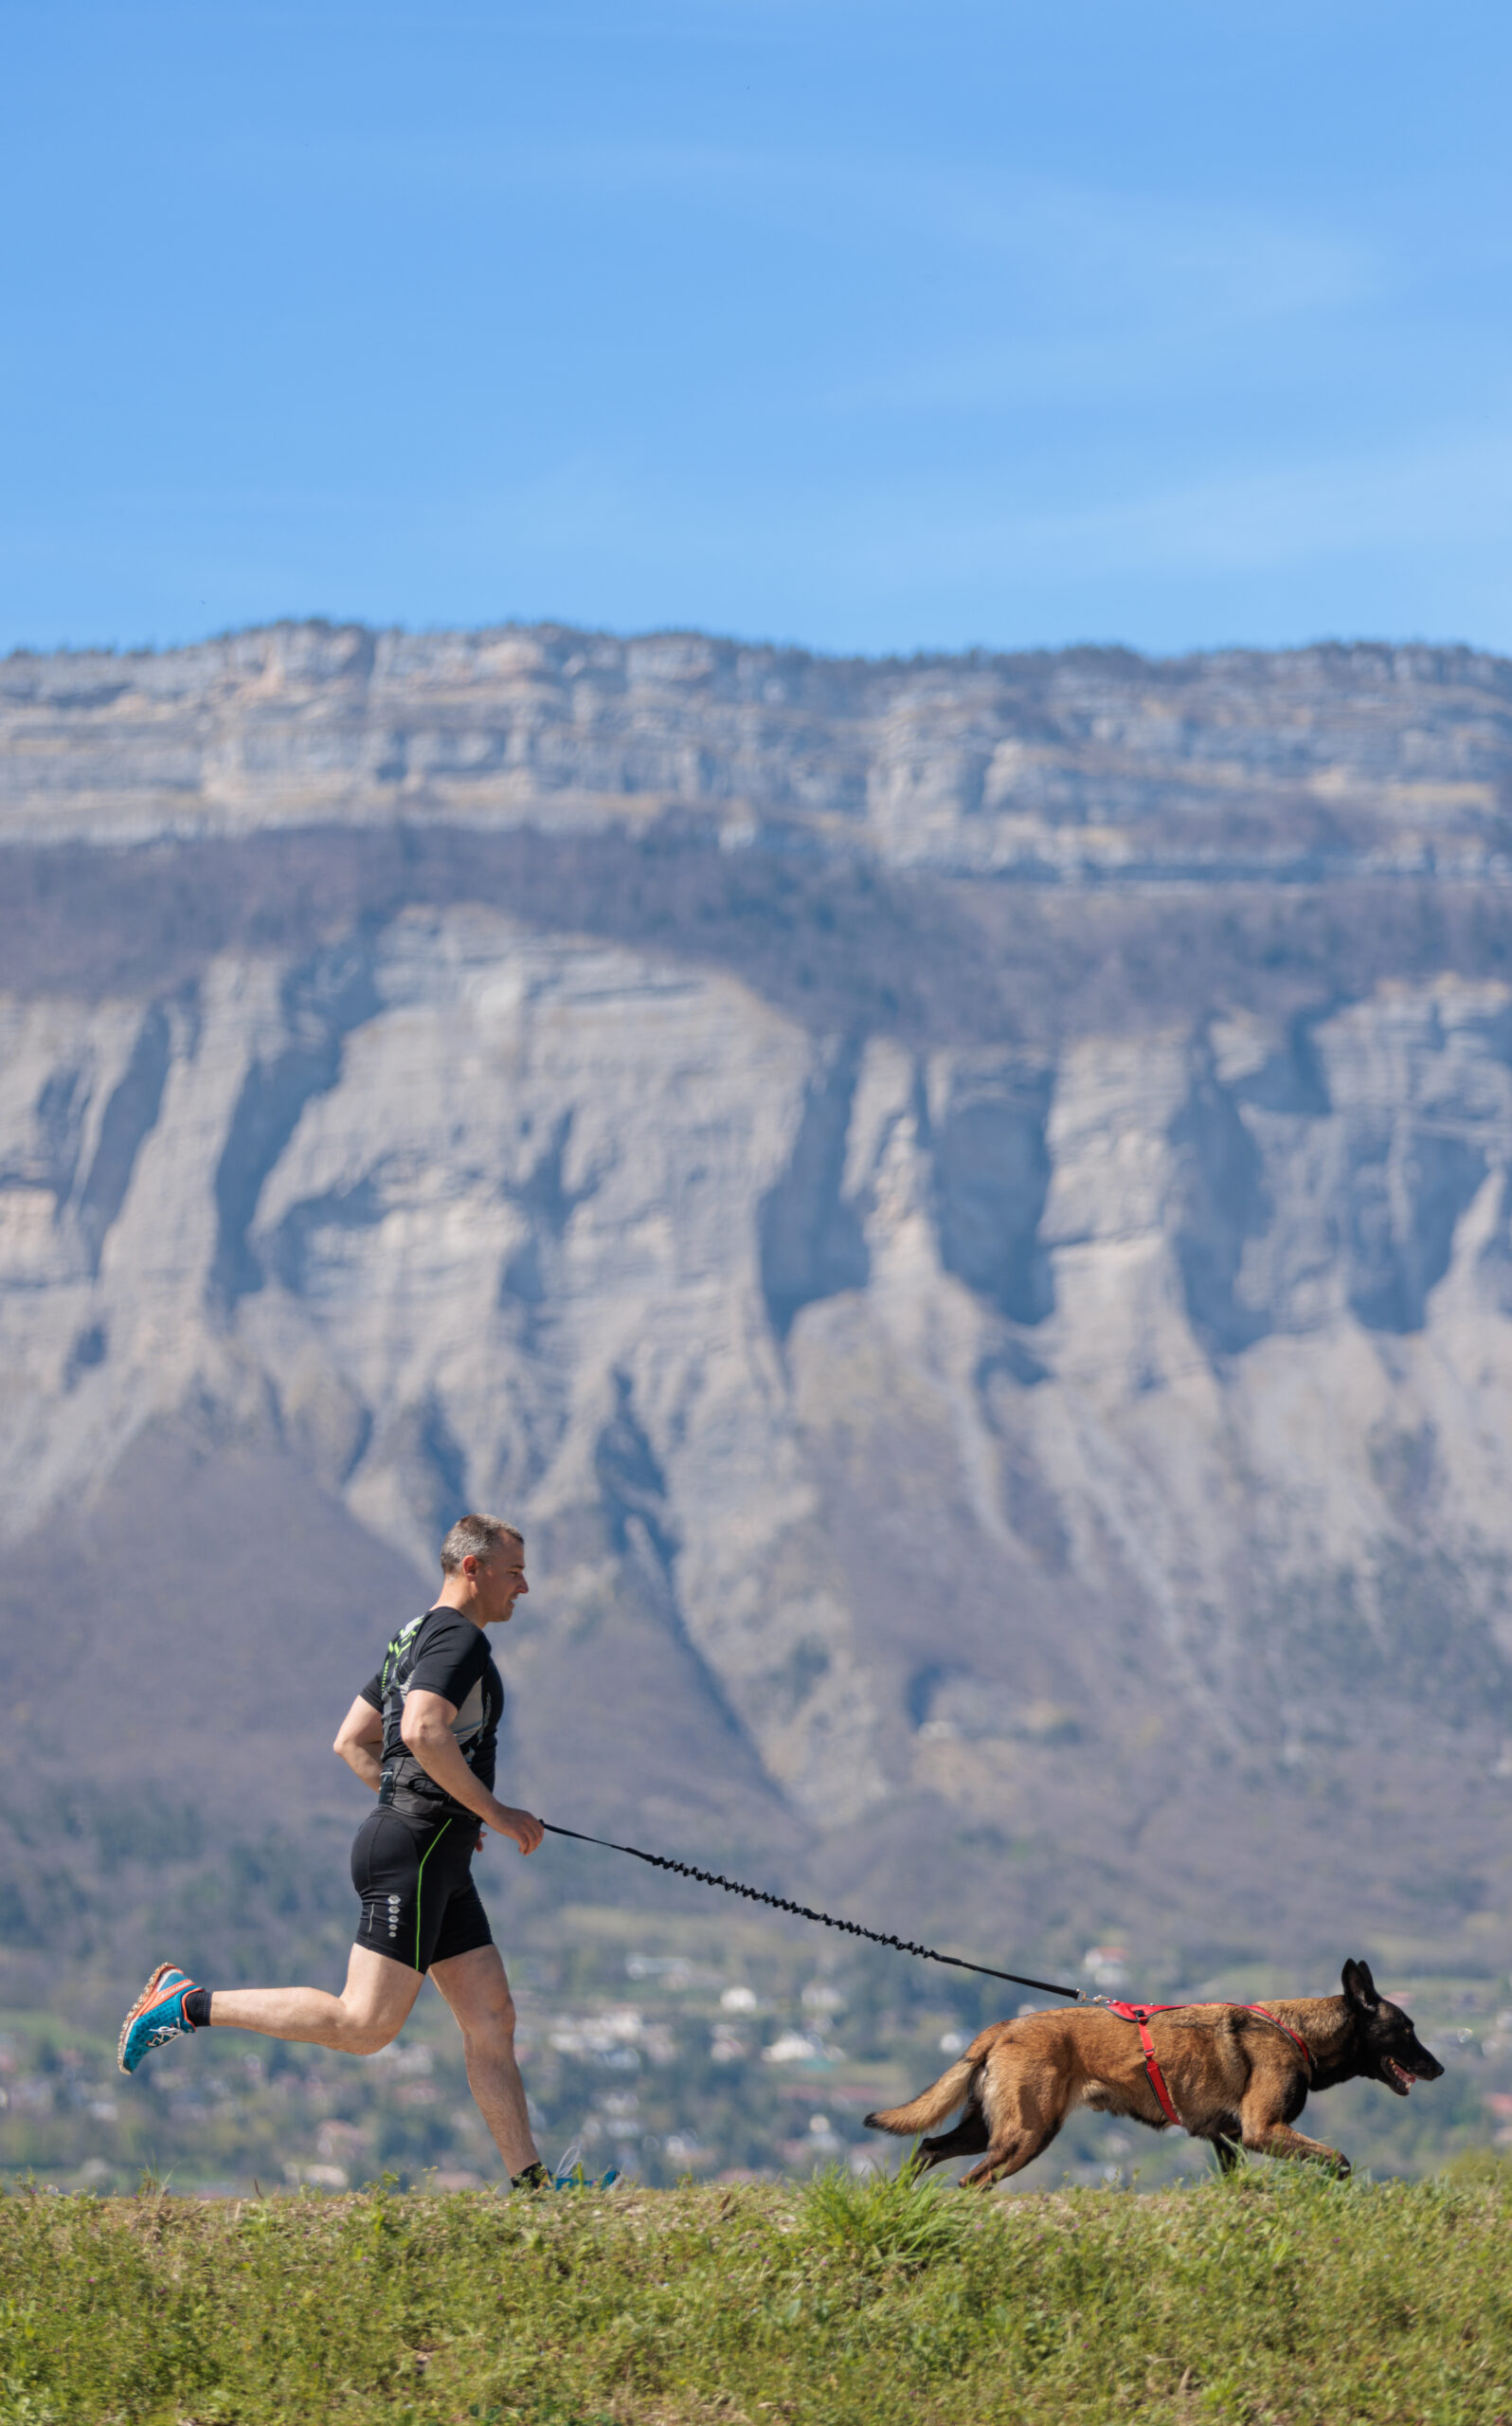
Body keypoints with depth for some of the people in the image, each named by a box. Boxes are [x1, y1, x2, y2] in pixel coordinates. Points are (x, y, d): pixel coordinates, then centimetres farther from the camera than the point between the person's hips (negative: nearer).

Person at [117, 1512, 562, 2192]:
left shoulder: (414, 1637, 20)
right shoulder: (458, 1638, -11)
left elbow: (353, 1741, 24)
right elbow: (423, 1731, -28)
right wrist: (493, 1811, -19)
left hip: (441, 1867, 11)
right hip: (414, 1855, -11)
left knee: (492, 2020, 5)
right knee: (364, 2025, -12)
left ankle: (530, 2186, 3)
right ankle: (190, 2005, -5)